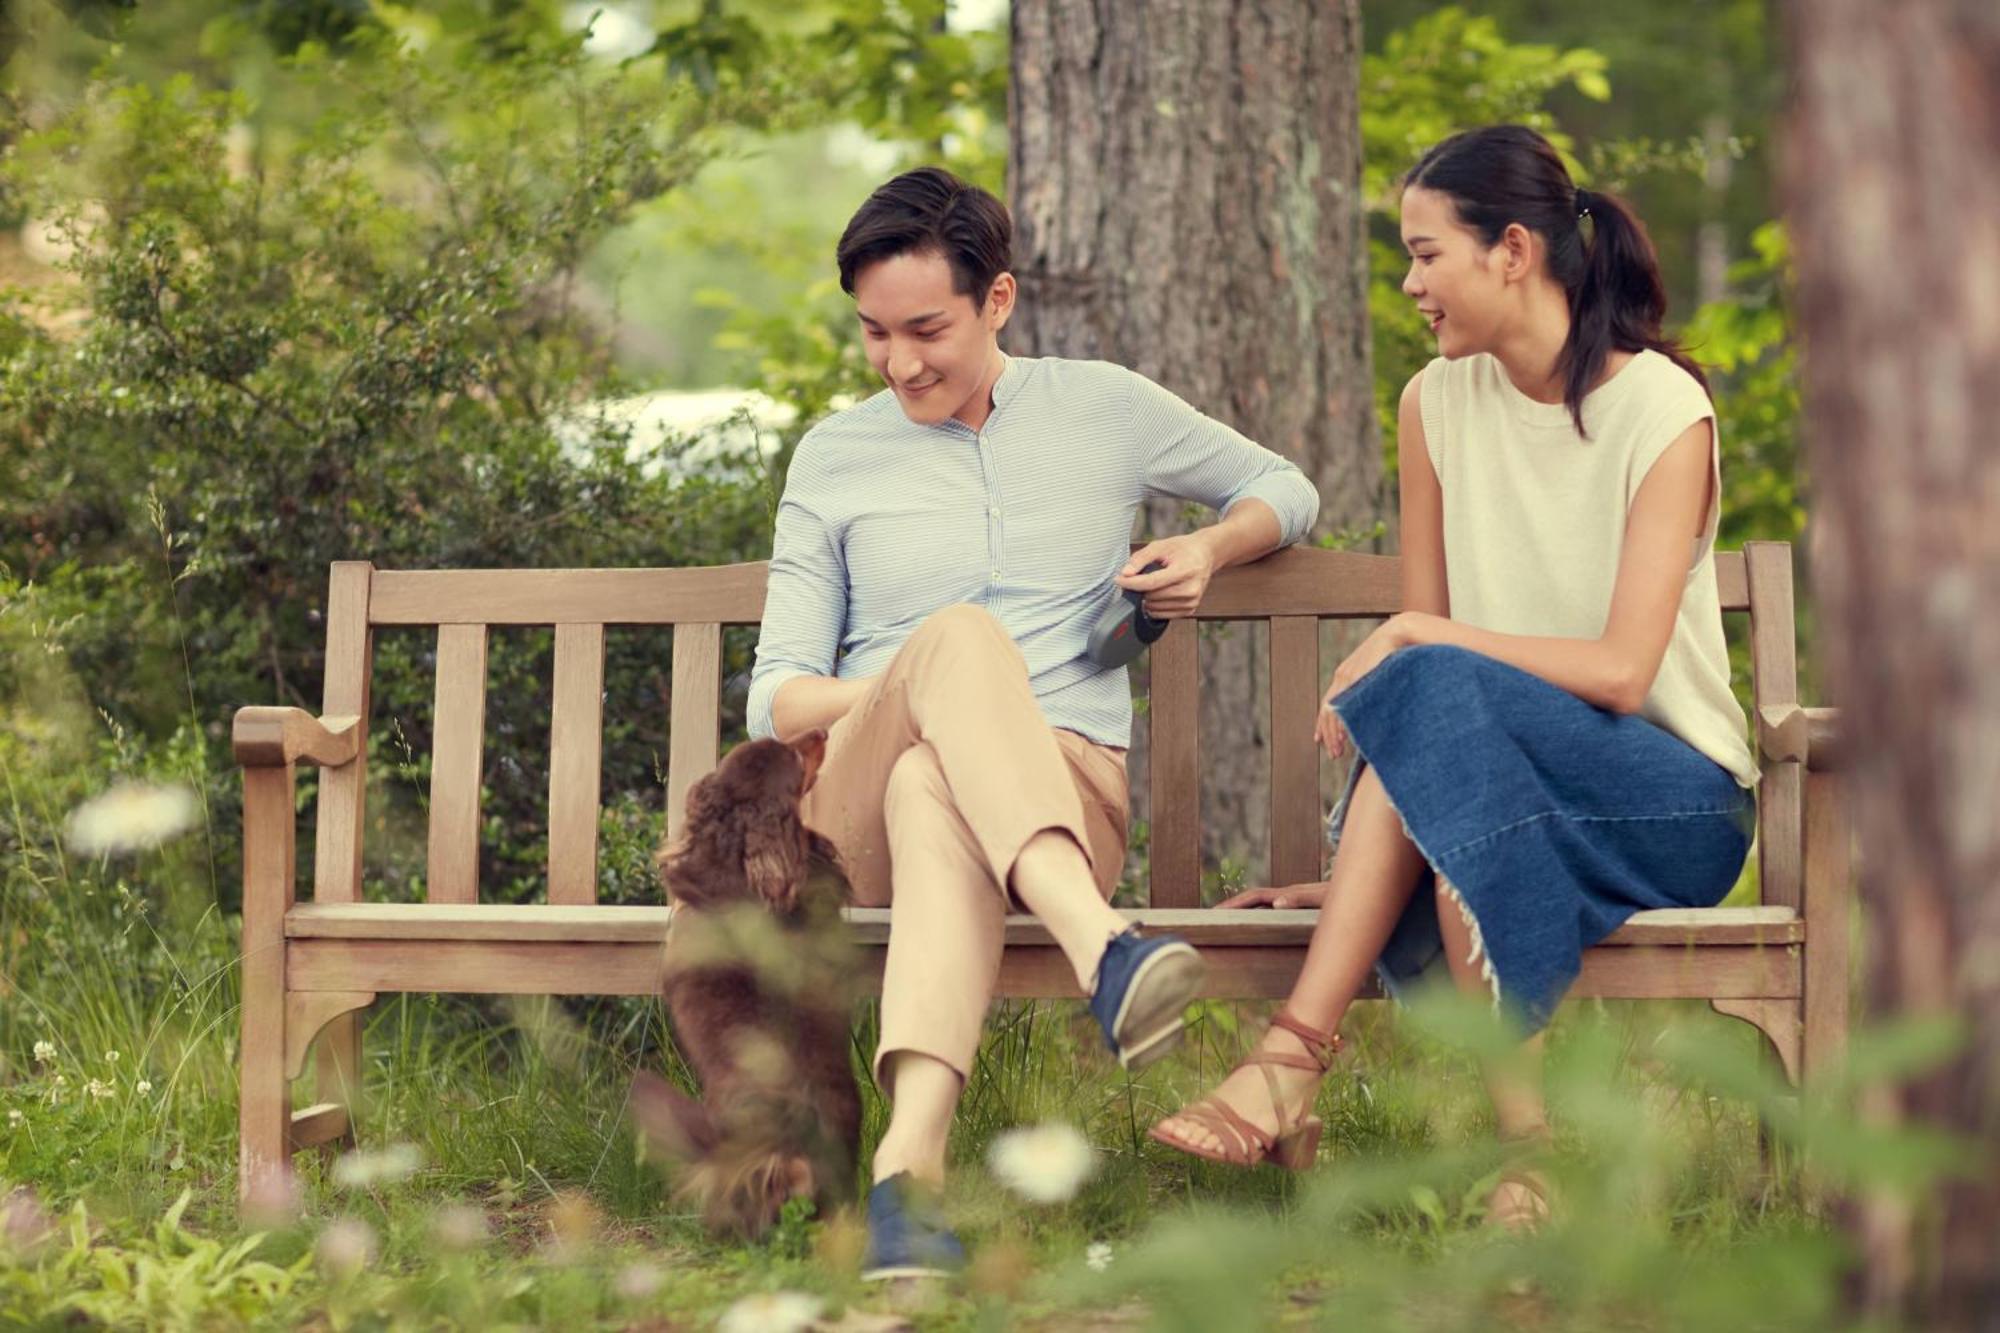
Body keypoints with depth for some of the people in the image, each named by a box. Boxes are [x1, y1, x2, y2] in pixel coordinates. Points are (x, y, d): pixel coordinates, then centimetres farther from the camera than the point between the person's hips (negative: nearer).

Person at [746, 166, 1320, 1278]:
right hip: (861, 802, 0)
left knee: (936, 792, -40)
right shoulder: (834, 456, 15)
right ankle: (1105, 948, -62)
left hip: (1067, 784, 0)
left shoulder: (1104, 411, 14)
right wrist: (928, 679, -10)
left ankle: (912, 1156, -63)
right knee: (959, 631, -37)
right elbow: (776, 695, 11)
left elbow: (1286, 490, 28)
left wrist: (1211, 549, 4)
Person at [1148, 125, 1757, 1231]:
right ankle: (1522, 1147, -38)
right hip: (1509, 792, 4)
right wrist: (1365, 862, -4)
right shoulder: (1436, 405, 7)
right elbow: (1418, 636, 5)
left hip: (1677, 803, -4)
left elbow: (1620, 670, -18)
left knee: (1434, 691, -33)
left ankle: (1291, 1062, -40)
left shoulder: (1663, 411, -10)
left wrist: (1416, 640, -21)